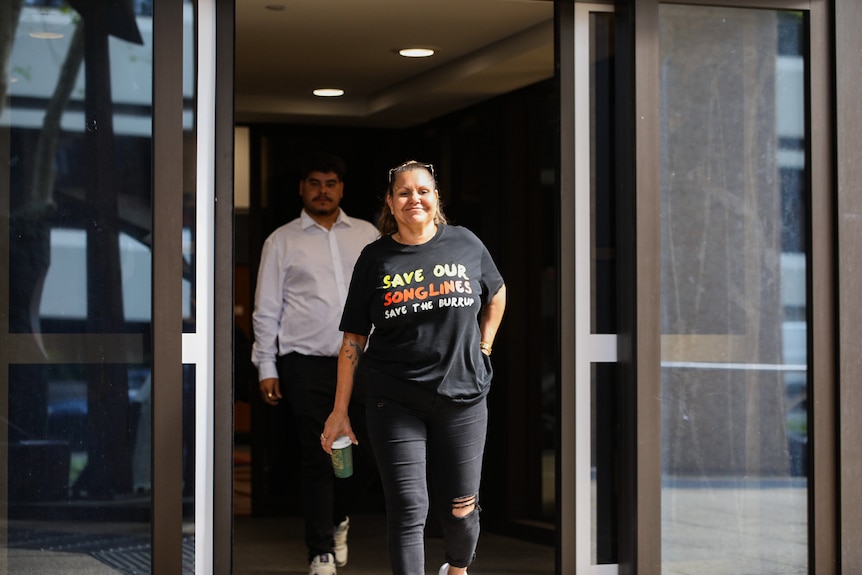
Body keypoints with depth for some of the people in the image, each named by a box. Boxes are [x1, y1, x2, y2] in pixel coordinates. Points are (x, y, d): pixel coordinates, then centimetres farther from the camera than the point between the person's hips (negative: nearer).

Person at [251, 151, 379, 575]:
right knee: (317, 460, -2)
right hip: (306, 365, -2)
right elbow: (266, 310, 4)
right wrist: (266, 369, -1)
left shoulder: (368, 235, 11)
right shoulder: (282, 241, 5)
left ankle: (338, 518, 32)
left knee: (365, 455, 3)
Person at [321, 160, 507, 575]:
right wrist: (340, 411, 0)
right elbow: (354, 338, 1)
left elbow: (496, 294, 21)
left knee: (460, 509, 9)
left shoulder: (465, 244, 2)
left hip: (462, 398, 1)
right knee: (408, 510, -6)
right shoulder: (375, 258, 0)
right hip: (395, 402, -1)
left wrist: (483, 347, 11)